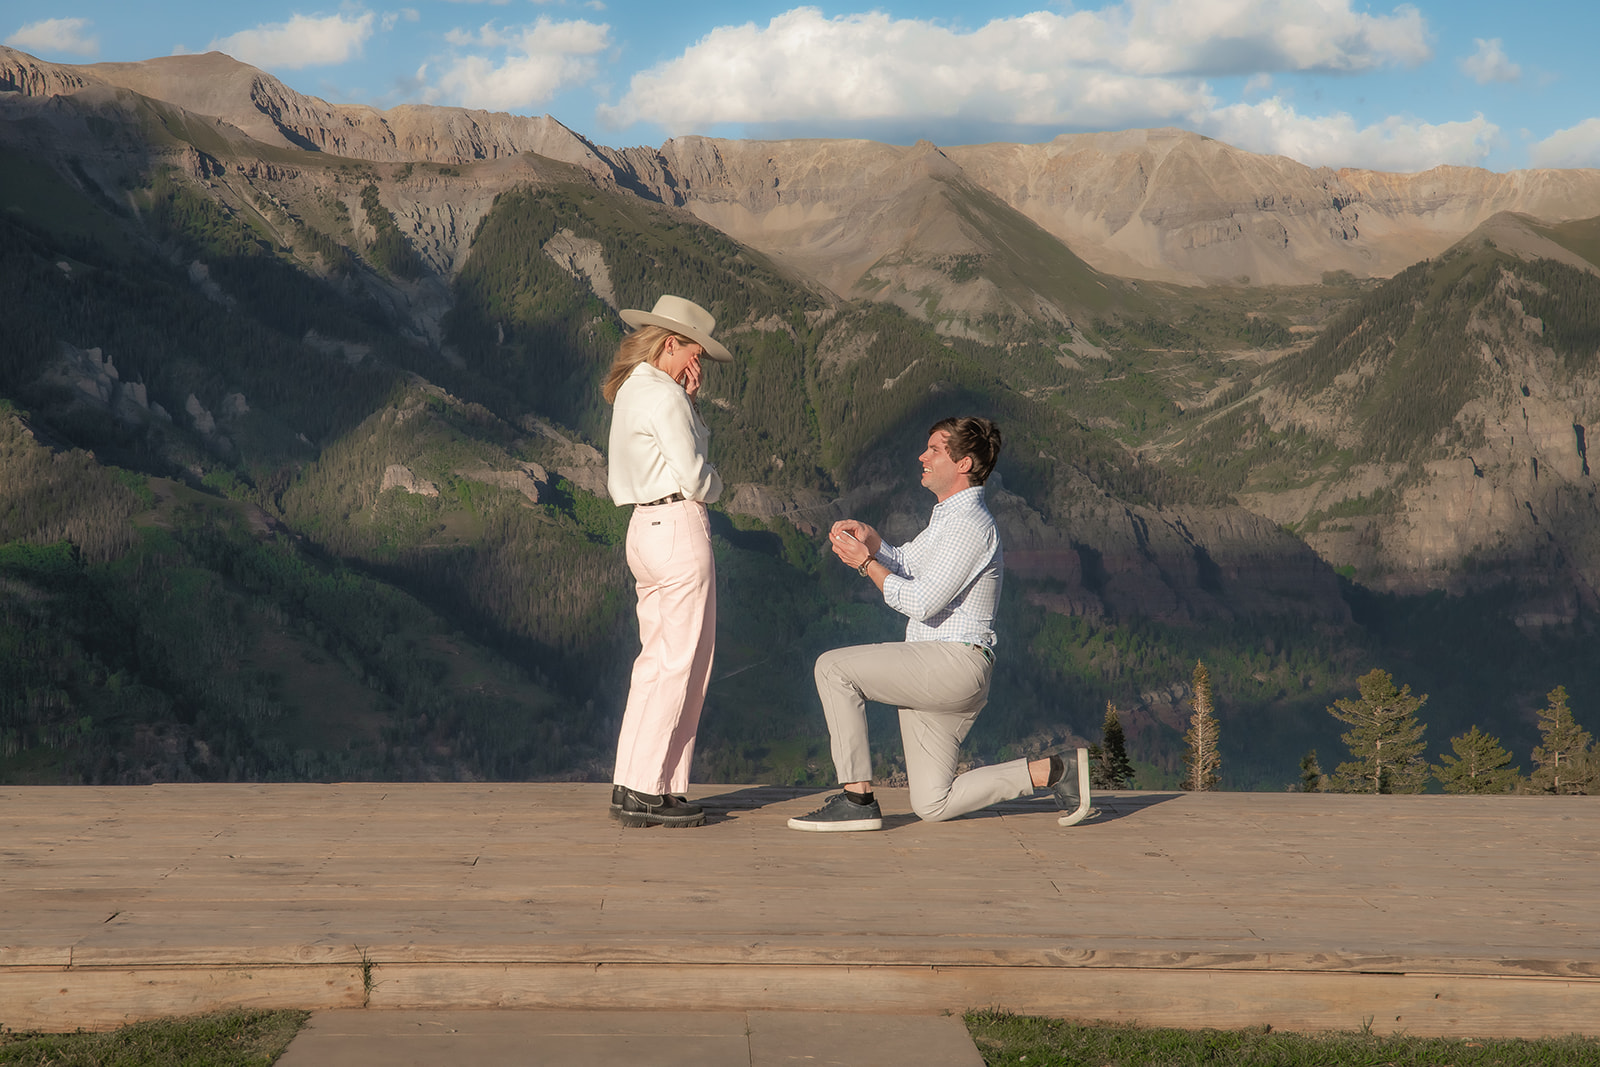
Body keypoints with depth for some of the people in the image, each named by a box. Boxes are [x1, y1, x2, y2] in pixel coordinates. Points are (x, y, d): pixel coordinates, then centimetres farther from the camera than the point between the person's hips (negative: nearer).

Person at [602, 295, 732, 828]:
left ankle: (632, 785, 13)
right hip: (679, 526, -10)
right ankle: (645, 790, -5)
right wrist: (715, 486, 5)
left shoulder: (629, 391, 16)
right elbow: (695, 477, -17)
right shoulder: (663, 396, -14)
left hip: (645, 526, 10)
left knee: (657, 660, 13)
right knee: (682, 663, -5)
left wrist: (689, 401, 8)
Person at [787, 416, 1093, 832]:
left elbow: (920, 602, -21)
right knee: (932, 806, 8)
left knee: (834, 667, -16)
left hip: (953, 662, -10)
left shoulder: (970, 524, -15)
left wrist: (865, 562, -12)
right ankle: (1055, 771, 11)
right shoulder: (949, 515, 19)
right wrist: (867, 537, 8)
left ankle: (857, 798, -16)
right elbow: (903, 564, 27)